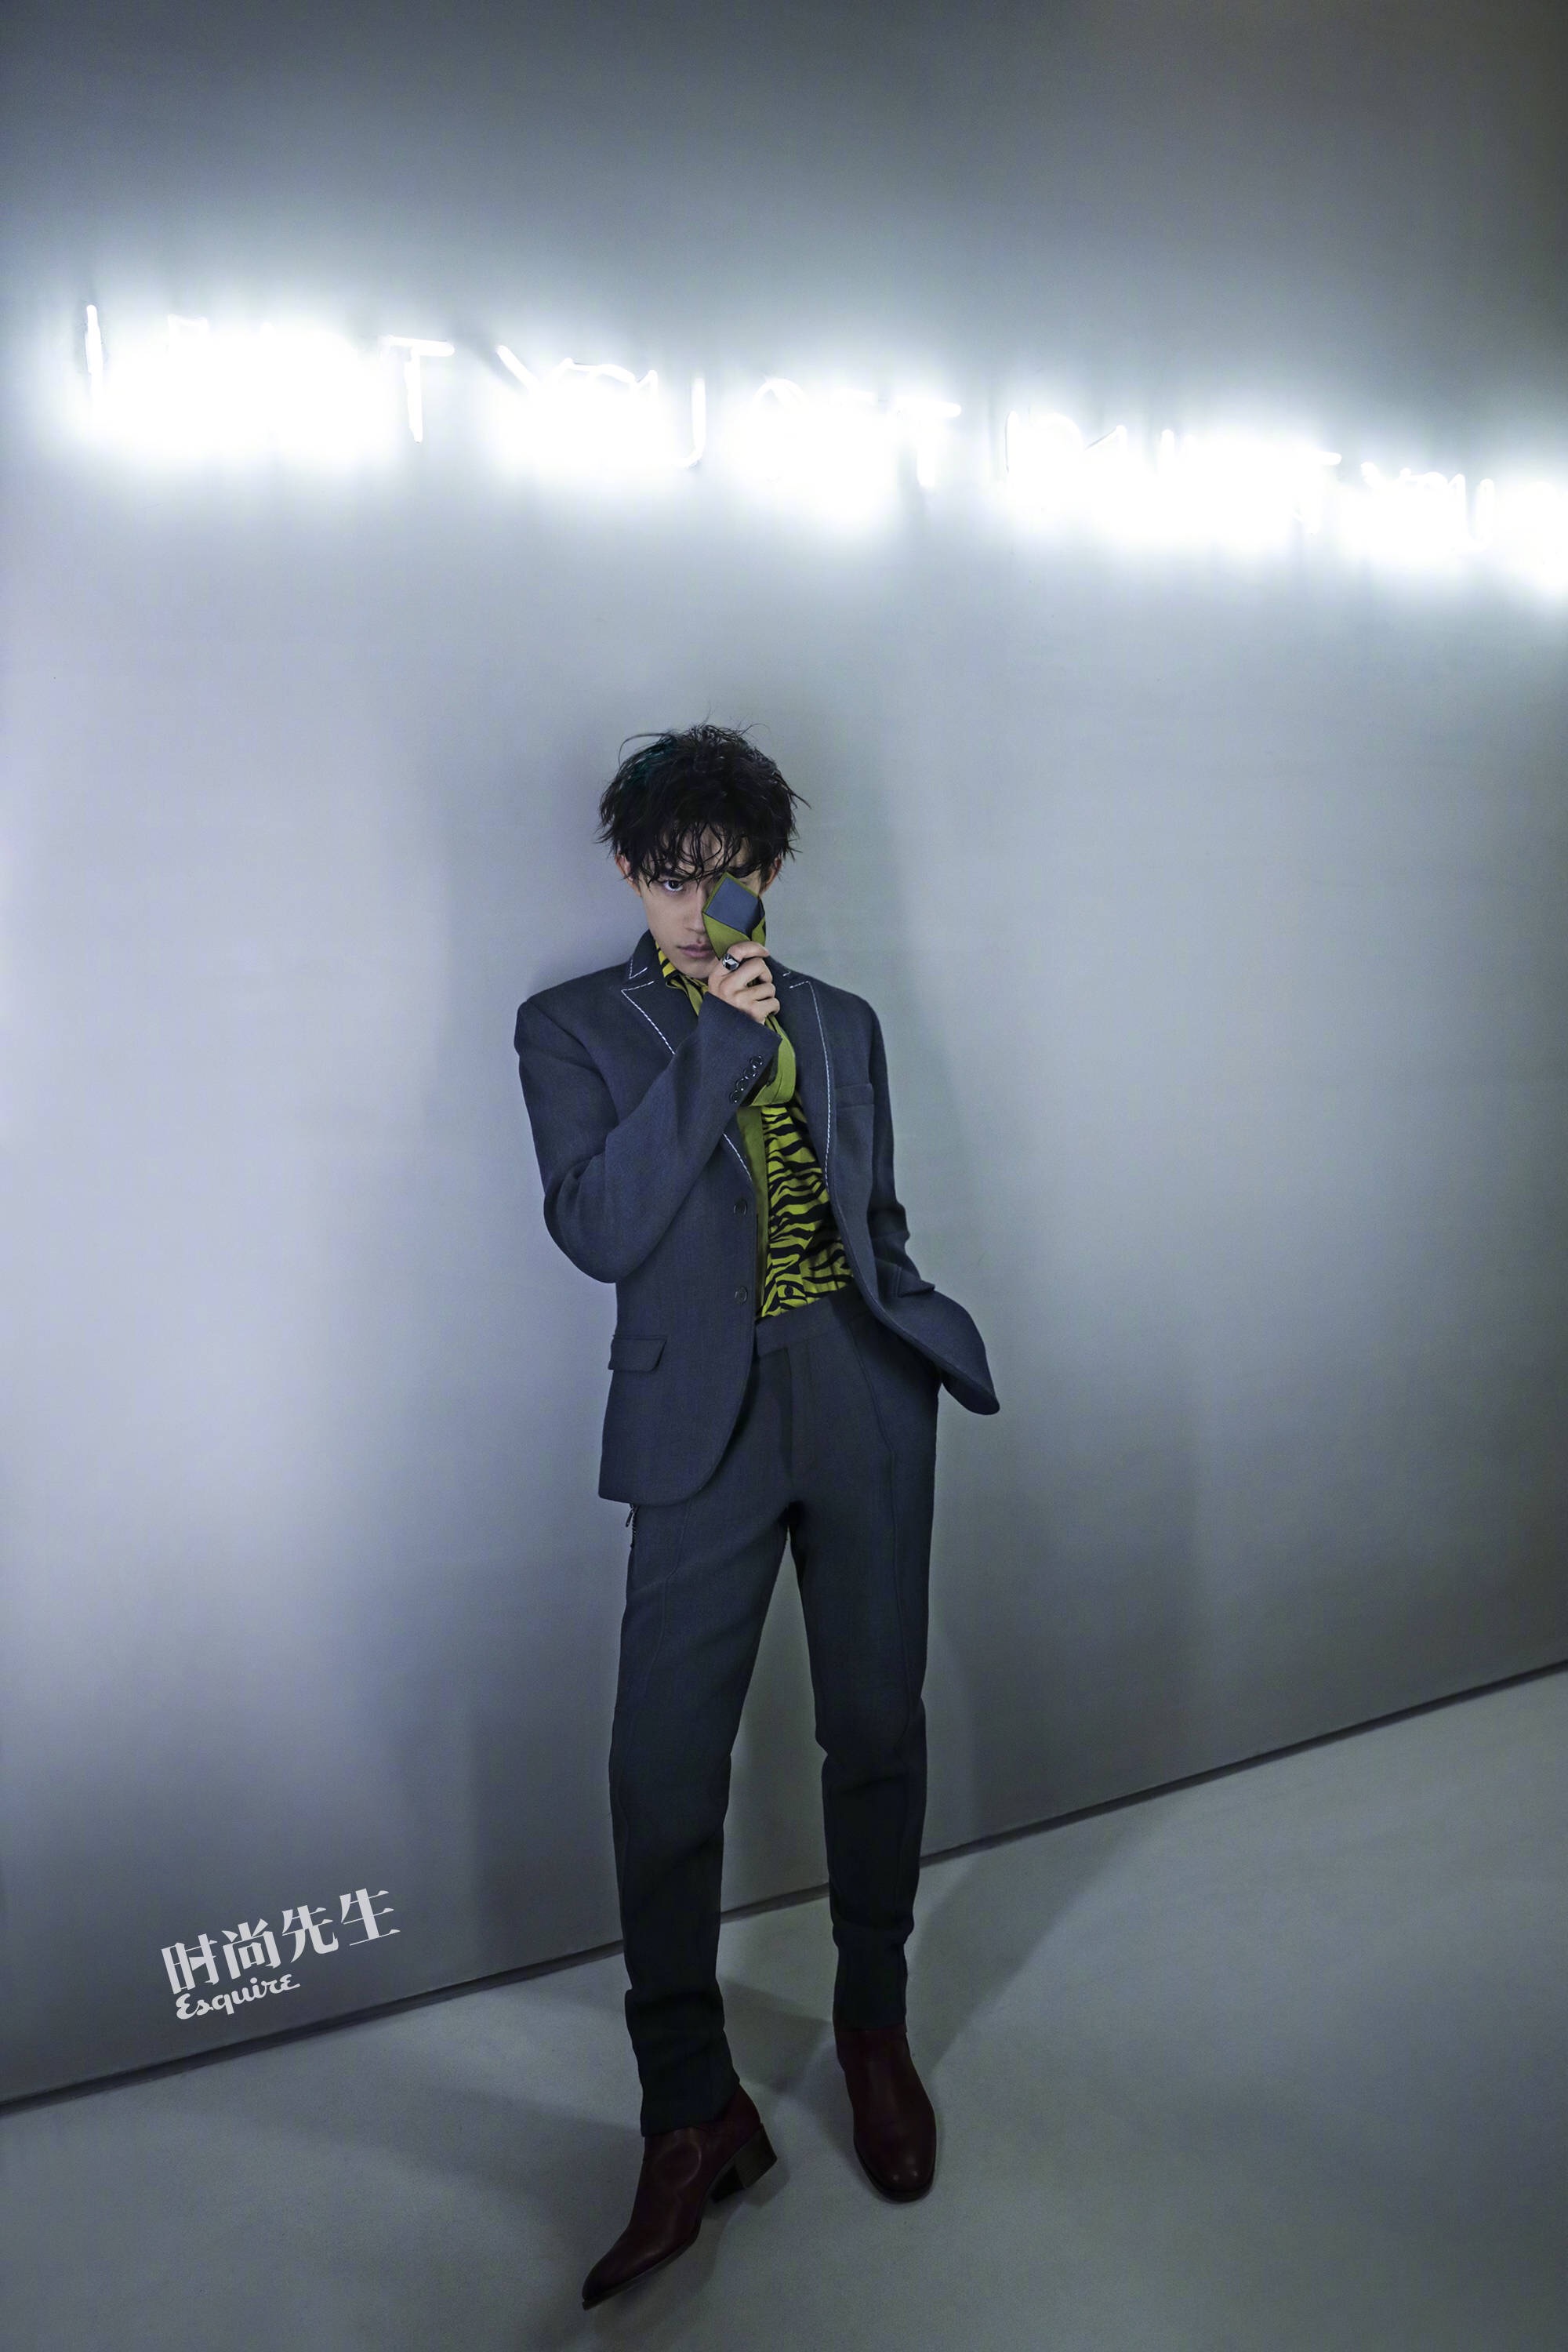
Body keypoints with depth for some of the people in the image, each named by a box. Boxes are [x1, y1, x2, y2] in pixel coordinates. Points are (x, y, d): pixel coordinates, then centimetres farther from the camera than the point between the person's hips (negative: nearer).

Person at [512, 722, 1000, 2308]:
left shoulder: (839, 1022, 14)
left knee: (876, 1726, 10)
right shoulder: (572, 1029, 4)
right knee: (665, 1767, -1)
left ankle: (874, 2029, 35)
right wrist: (716, 1040, -14)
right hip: (707, 1420, -2)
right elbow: (598, 1230, -12)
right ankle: (693, 2114, 20)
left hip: (866, 1398, 3)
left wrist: (904, 1336, 6)